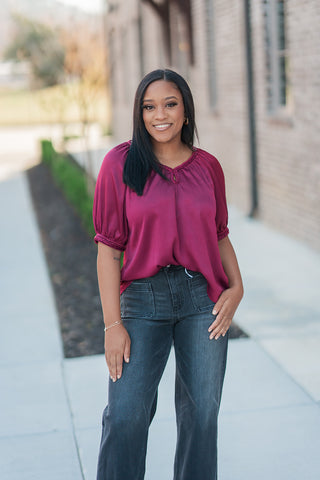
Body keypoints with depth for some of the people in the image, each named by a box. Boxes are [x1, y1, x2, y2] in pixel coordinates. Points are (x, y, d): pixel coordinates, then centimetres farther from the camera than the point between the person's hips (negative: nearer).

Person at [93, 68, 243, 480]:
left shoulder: (208, 166, 6)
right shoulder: (120, 164, -2)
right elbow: (108, 247, -3)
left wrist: (236, 286, -1)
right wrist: (113, 324, -8)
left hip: (204, 300, 2)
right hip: (143, 299, -2)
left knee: (201, 414, 8)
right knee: (124, 417, -8)